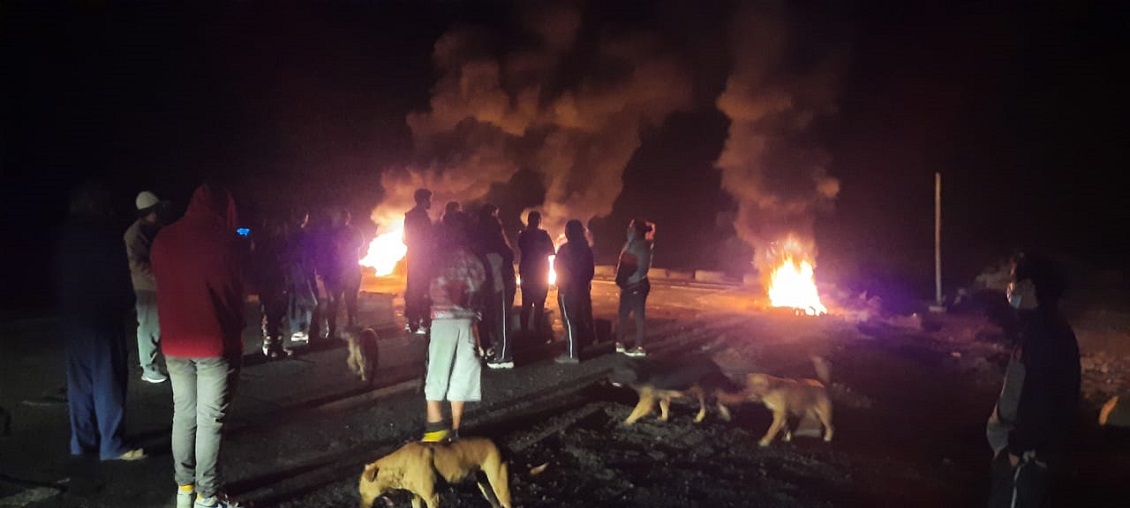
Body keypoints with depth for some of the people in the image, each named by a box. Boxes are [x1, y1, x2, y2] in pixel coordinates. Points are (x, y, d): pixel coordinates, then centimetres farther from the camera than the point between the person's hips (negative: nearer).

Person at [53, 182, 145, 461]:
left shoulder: (66, 234, 11)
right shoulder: (106, 233, -11)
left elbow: (58, 277, 14)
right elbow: (119, 278, -11)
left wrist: (67, 307, 19)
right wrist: (127, 305, 3)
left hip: (73, 316, 8)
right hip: (102, 316, -7)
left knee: (80, 381, 13)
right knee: (109, 382, -4)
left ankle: (83, 441, 19)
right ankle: (112, 446, -1)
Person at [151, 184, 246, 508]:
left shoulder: (164, 239, 5)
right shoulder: (225, 240, -11)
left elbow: (163, 289, 12)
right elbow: (235, 292, -5)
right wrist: (234, 334, 9)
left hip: (175, 343, 5)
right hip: (216, 343, -5)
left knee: (183, 415, 15)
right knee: (210, 420, 0)